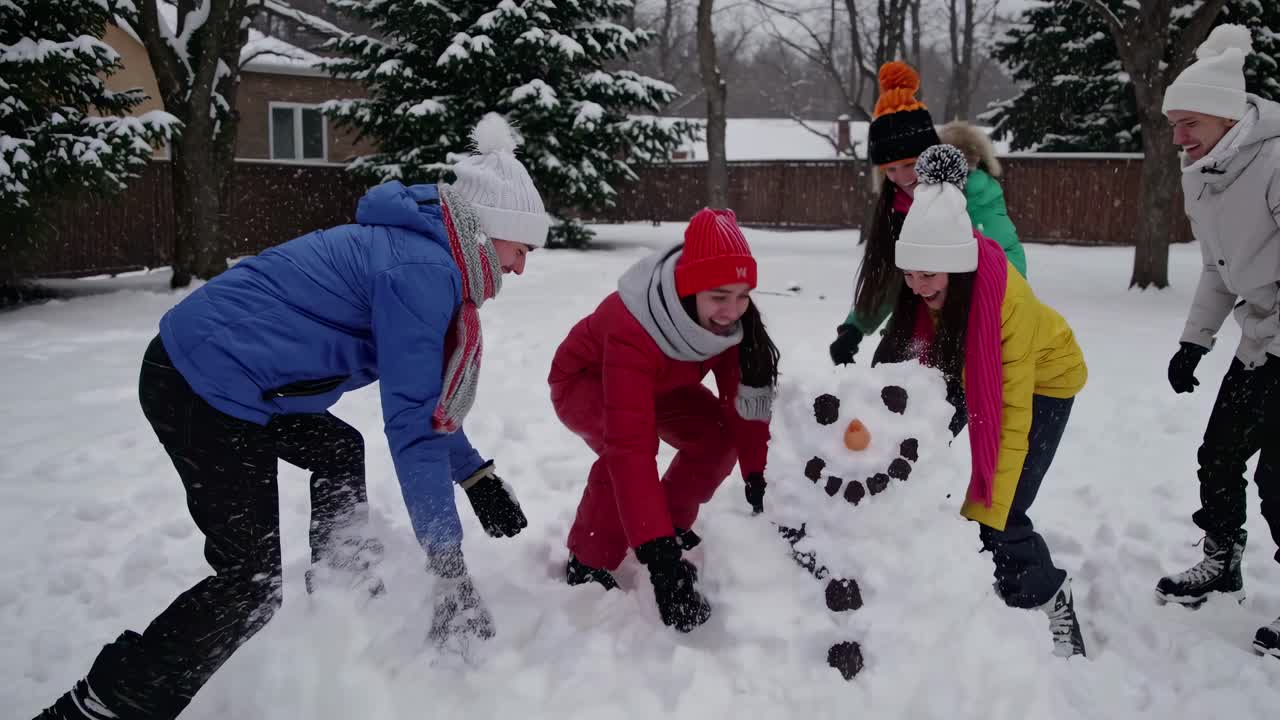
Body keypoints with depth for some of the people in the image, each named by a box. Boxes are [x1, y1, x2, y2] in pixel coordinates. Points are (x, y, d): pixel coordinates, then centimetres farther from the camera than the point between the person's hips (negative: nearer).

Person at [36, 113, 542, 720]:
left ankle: (341, 588, 39)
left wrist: (476, 475, 16)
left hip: (198, 367, 11)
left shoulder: (418, 250, 12)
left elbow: (423, 398, 20)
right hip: (205, 388, -11)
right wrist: (448, 567, -18)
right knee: (249, 586, -5)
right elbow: (413, 424, -22)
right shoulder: (423, 272, -18)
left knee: (339, 451, 26)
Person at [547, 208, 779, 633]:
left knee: (719, 436, -15)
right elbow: (630, 447, -50)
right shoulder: (632, 330, -44)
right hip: (585, 380, -6)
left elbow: (744, 401, -21)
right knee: (622, 446, -34)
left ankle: (671, 530, 10)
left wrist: (758, 477, -34)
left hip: (659, 385, 6)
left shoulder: (734, 318, -26)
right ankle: (588, 565, -13)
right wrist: (657, 554, -54)